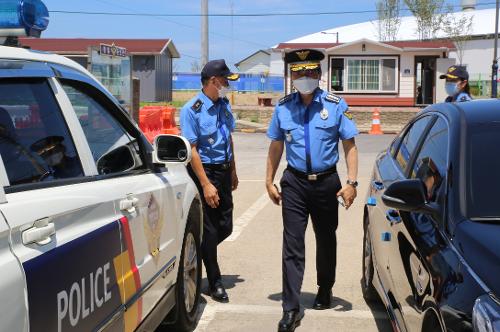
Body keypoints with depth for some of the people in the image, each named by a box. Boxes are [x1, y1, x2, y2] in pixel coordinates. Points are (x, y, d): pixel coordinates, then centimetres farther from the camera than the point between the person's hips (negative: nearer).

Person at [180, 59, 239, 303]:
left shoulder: (224, 105, 8)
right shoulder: (192, 109, -14)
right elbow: (192, 150, -16)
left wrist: (232, 171, 17)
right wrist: (206, 185, -20)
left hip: (223, 170, 7)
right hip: (204, 172, -7)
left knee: (225, 227, 9)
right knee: (210, 230, 2)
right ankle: (215, 284, 15)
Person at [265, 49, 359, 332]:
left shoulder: (336, 105, -4)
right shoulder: (283, 107, 2)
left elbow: (350, 145, -4)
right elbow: (276, 146, 10)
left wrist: (352, 182, -12)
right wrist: (270, 181, 8)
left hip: (327, 182, 0)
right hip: (294, 183, 0)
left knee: (326, 239, 16)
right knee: (292, 244, -5)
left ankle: (325, 290, 39)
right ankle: (291, 309, -3)